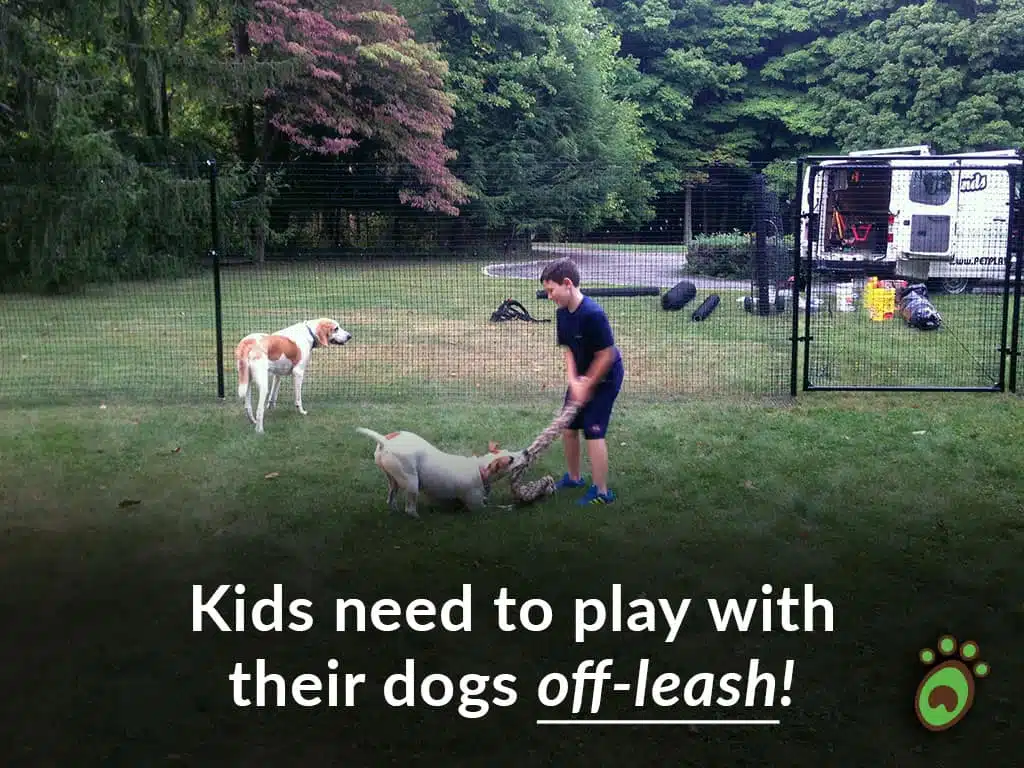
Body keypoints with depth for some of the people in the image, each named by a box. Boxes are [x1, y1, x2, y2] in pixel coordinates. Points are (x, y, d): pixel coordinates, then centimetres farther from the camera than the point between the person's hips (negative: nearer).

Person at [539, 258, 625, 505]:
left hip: (605, 377, -8)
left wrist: (586, 385, -17)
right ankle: (573, 477, 32)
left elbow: (606, 355, -25)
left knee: (593, 431, -10)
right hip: (582, 376, 8)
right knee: (569, 426, 12)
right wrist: (573, 381, -15)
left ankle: (601, 492, 1)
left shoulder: (593, 314, -30)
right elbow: (568, 350, 0)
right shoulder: (562, 313, -6)